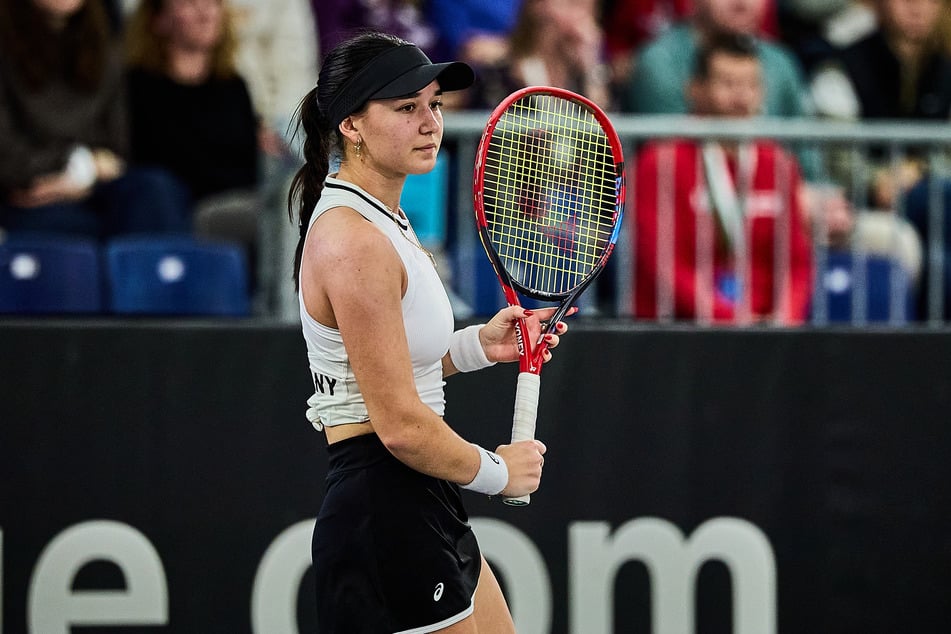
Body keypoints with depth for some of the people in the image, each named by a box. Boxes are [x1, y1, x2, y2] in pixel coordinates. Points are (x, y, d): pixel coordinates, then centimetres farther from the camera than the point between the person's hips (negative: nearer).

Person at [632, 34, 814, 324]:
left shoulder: (779, 167, 13)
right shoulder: (660, 164, -1)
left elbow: (797, 262, 12)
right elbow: (664, 266, -8)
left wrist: (785, 316, -9)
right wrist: (733, 318, -17)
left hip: (763, 329, 4)